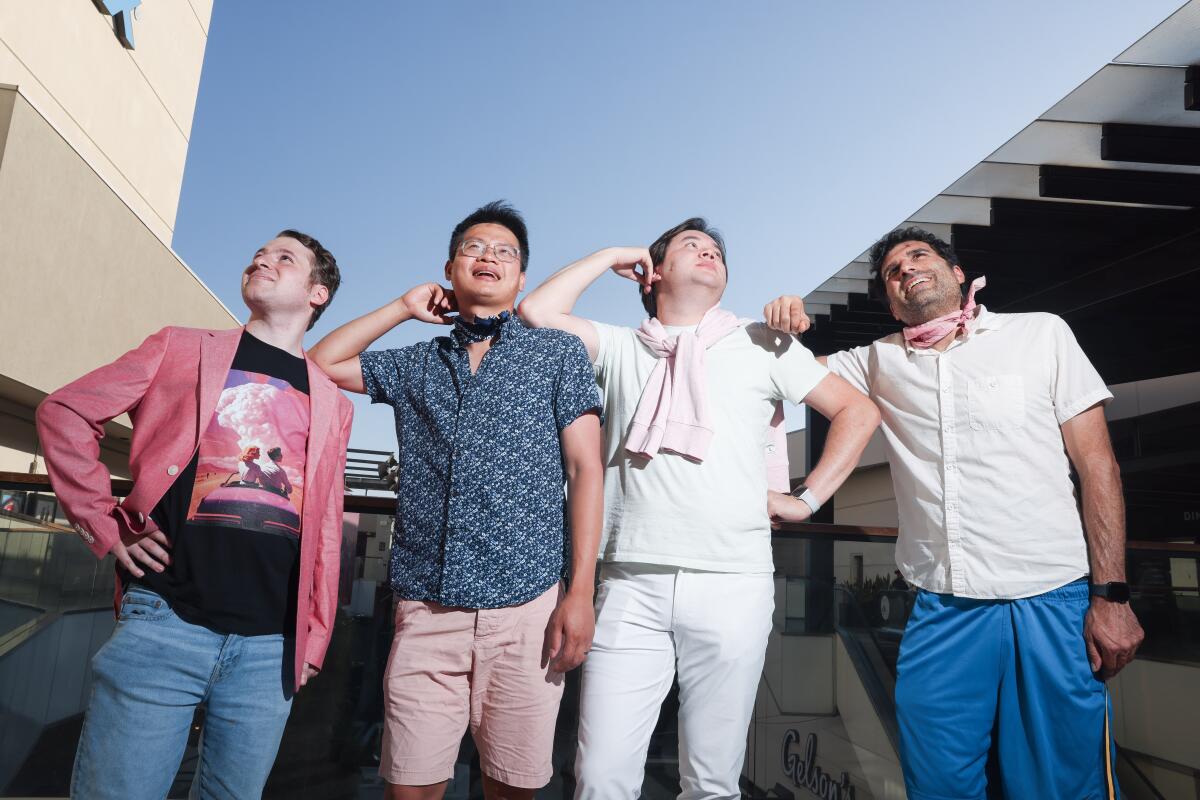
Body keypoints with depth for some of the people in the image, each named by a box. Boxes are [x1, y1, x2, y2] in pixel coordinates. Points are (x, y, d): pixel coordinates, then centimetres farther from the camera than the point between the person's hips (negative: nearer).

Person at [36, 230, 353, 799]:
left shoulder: (331, 405, 13)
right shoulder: (182, 348, 9)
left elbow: (325, 532, 12)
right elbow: (65, 413, 7)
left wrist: (316, 636, 8)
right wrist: (104, 524, -2)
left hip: (272, 646, 2)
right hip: (165, 620, -2)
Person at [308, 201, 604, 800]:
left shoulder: (558, 353, 7)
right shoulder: (416, 364, 17)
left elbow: (585, 469, 0)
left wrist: (580, 592, -9)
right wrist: (404, 307, 15)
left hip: (525, 608, -2)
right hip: (425, 610, 2)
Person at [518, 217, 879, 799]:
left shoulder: (761, 343, 12)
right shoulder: (619, 348, 14)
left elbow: (858, 412, 13)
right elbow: (536, 312, 1)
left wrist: (807, 500, 5)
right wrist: (610, 257, 13)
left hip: (732, 585, 0)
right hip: (631, 584, 1)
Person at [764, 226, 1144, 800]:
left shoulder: (1042, 333, 6)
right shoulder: (879, 362, 12)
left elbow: (1097, 464, 3)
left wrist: (1111, 595, -4)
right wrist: (784, 320, -5)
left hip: (1052, 602, -1)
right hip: (940, 610, 2)